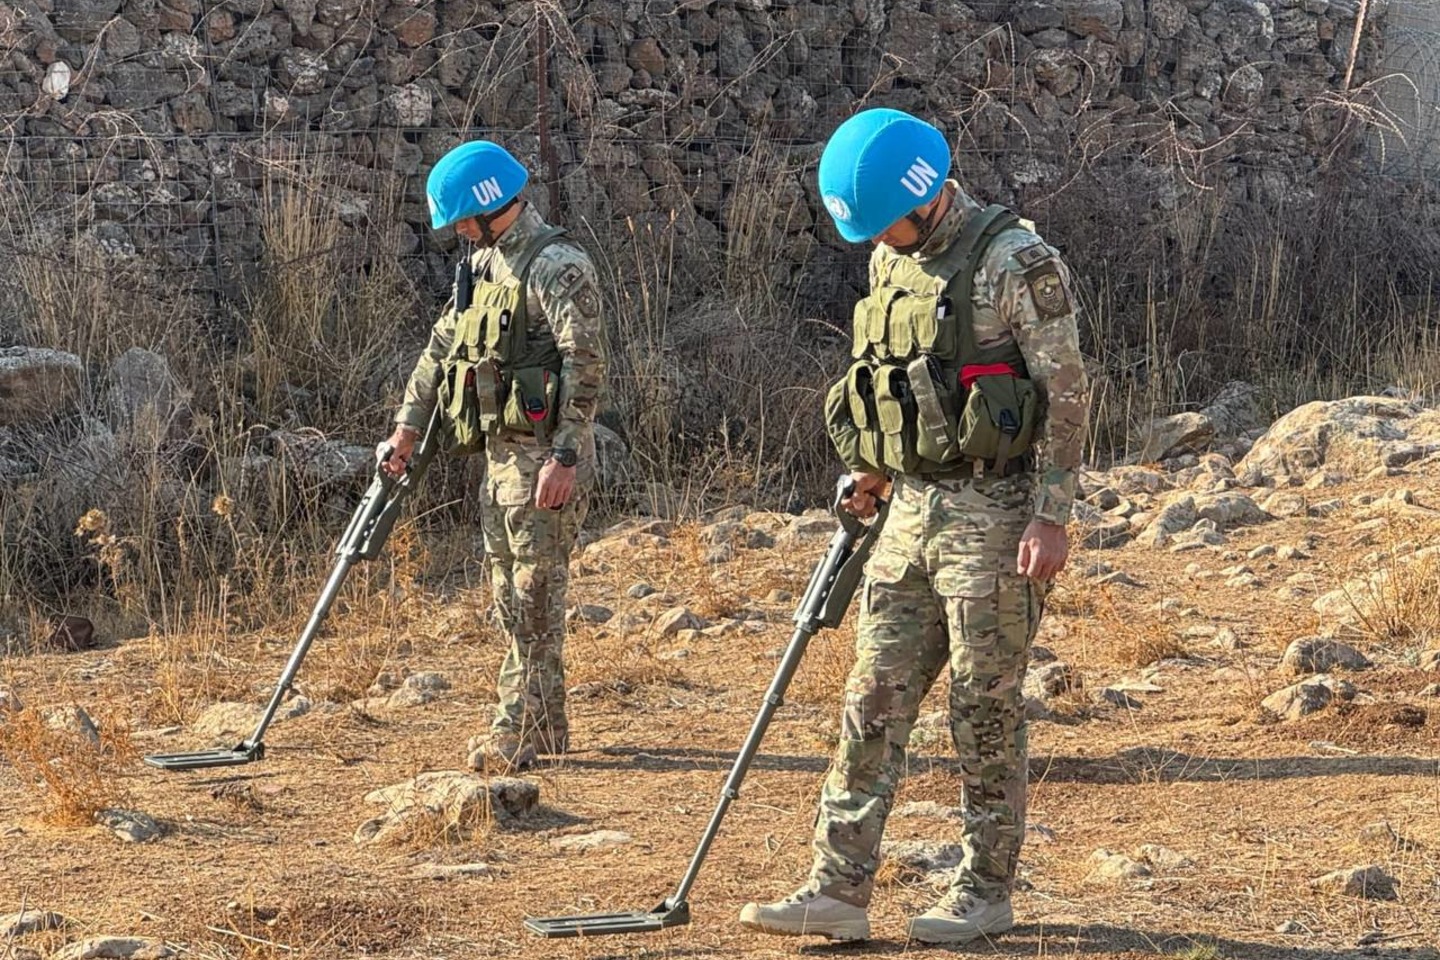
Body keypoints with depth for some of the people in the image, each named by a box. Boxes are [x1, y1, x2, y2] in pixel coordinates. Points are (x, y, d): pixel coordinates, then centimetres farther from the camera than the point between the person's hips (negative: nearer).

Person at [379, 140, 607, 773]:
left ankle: (519, 731, -6)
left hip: (544, 457, -10)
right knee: (509, 595, 12)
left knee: (535, 595, -7)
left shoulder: (557, 267, -14)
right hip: (500, 453, 10)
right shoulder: (483, 265, 14)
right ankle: (545, 726, 20)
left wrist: (564, 457, -23)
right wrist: (408, 426, 14)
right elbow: (442, 346, 21)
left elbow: (586, 366, -19)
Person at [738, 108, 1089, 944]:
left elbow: (1066, 395, -14)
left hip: (992, 514, -7)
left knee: (986, 711, 0)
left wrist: (1051, 519, -18)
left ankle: (987, 893, 10)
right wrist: (877, 464, 12)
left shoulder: (1018, 263, -13)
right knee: (874, 702, 3)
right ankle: (839, 889, 4)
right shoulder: (891, 264, 11)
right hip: (913, 512, 7)